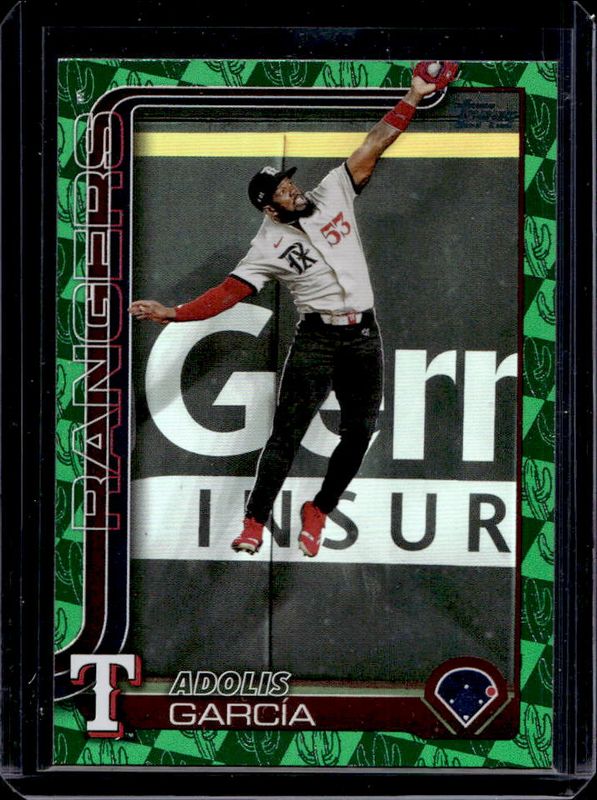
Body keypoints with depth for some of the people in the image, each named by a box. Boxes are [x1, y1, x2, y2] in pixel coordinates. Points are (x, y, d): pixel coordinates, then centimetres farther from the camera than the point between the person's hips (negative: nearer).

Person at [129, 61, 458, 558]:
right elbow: (228, 293, -11)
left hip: (365, 335, 4)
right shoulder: (270, 246, -6)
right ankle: (255, 522, 0)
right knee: (288, 431, -8)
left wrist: (414, 97, -1)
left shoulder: (332, 194, 3)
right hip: (317, 339, -4)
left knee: (360, 432, 4)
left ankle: (318, 512, 21)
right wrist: (173, 314, -23)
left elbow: (374, 145, 3)